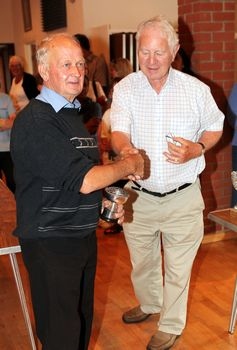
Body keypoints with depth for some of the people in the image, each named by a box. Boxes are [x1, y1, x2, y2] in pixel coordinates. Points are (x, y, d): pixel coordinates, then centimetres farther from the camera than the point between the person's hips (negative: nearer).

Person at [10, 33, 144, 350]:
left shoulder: (73, 114, 11)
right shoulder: (34, 121, -20)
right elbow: (82, 180, -26)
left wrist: (105, 203, 3)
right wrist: (128, 165, -11)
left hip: (83, 236, 9)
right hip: (51, 243, -8)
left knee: (83, 321, 23)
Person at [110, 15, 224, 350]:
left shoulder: (196, 89, -6)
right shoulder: (125, 89, -6)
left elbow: (215, 127, 7)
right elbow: (119, 132, -19)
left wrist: (197, 149, -15)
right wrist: (125, 150, -43)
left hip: (183, 196, -1)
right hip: (138, 196, 2)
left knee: (178, 266, 12)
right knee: (142, 260, 22)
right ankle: (149, 303, 51)